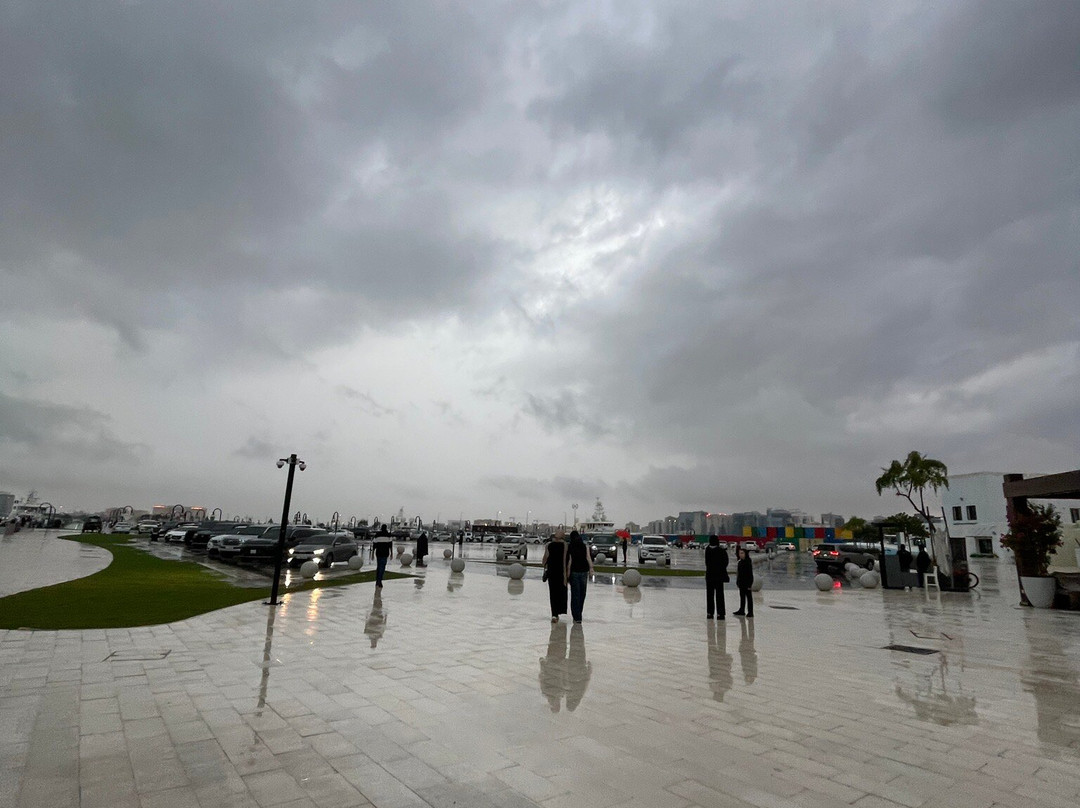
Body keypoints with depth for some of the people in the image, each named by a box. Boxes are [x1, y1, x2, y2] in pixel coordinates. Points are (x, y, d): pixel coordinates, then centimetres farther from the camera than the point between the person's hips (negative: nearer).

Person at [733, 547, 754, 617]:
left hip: (747, 582, -8)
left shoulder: (748, 562, -14)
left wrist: (749, 583, -19)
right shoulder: (740, 562, 10)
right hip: (741, 582, 8)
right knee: (742, 596, 14)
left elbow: (750, 573, -16)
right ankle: (742, 610, 23)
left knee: (748, 596, -1)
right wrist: (737, 581, 16)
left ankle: (750, 612, 6)